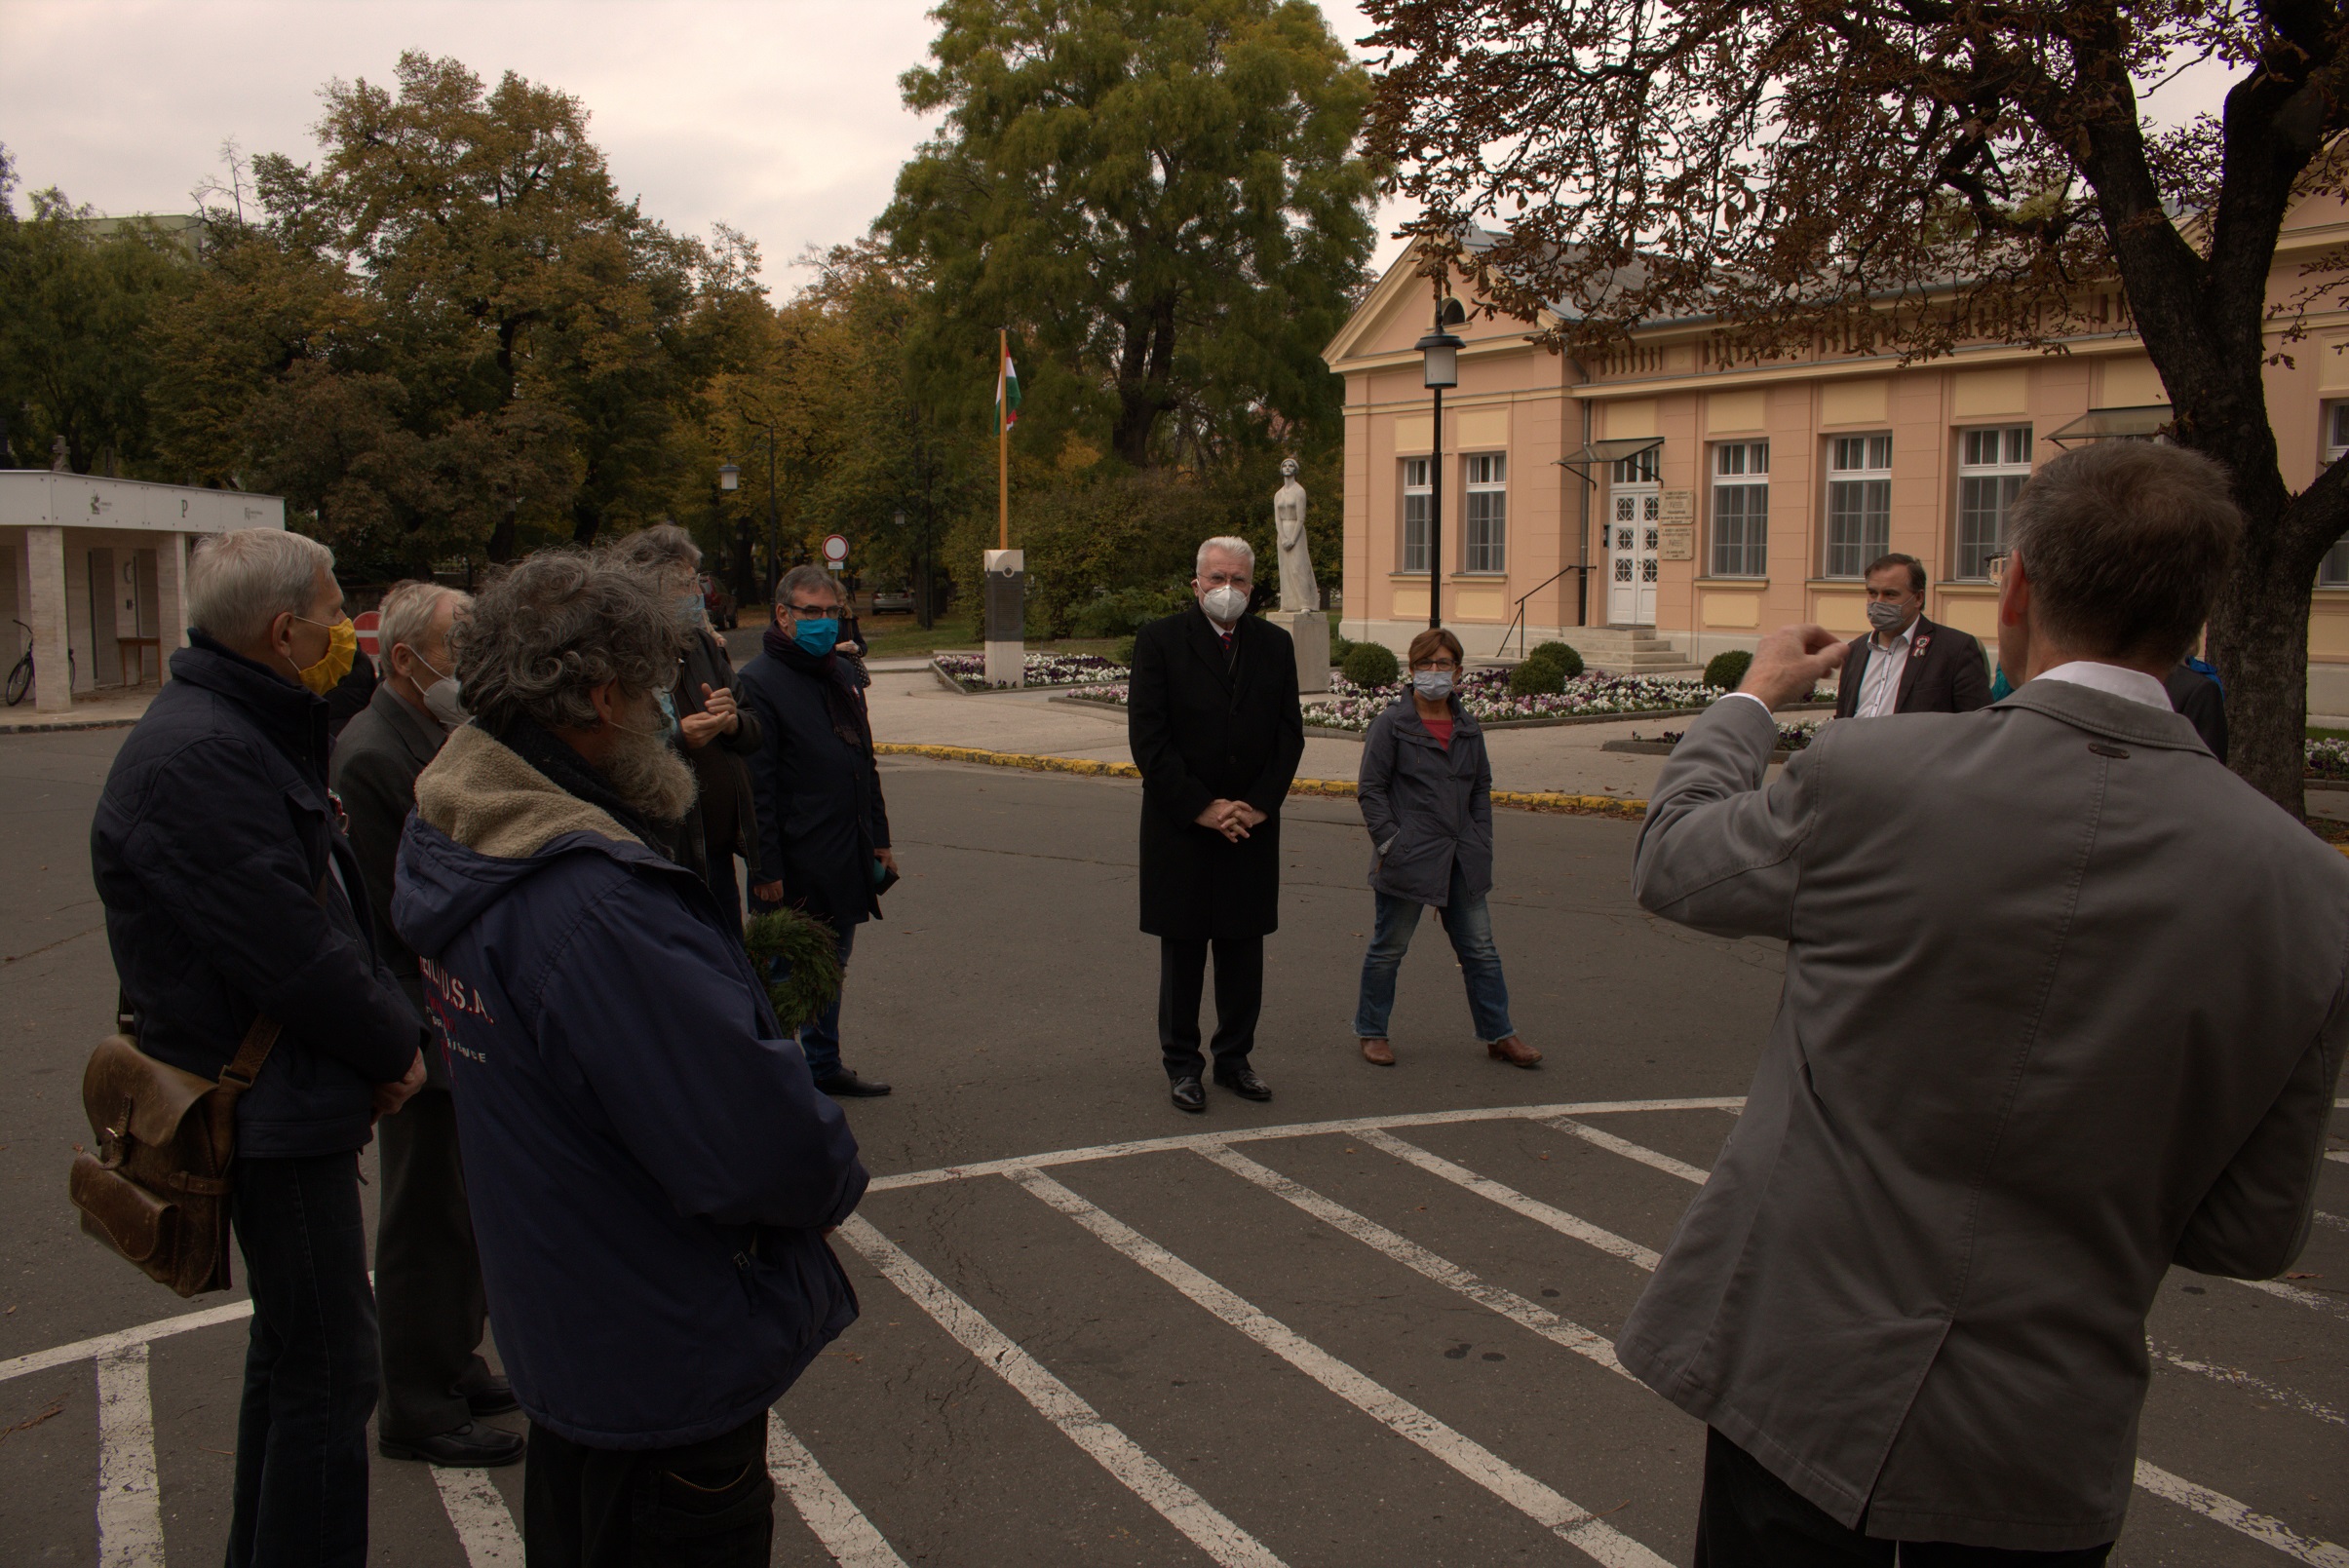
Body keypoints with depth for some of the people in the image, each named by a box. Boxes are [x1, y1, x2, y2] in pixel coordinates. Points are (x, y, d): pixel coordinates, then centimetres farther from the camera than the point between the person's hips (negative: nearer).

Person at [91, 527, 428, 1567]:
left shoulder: (241, 733, 12)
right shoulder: (203, 757, -23)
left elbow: (333, 911, 12)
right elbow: (291, 953, -24)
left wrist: (386, 1030, 3)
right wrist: (394, 1047, -10)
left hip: (287, 1097, 11)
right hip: (274, 1109, -11)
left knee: (294, 1347, 24)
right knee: (329, 1370, -2)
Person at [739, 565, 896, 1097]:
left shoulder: (840, 674, 14)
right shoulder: (758, 682, -11)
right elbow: (756, 787, -16)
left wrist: (879, 839, 17)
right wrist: (766, 869, -18)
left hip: (845, 862, 8)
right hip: (795, 867, -8)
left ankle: (825, 1067, 31)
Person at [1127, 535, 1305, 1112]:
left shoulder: (1274, 644, 7)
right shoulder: (1160, 639, -4)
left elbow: (1290, 733, 6)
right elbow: (1147, 737, -10)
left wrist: (1259, 805, -7)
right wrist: (1201, 807, -14)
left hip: (1253, 824, 3)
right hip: (1181, 826, -3)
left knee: (1244, 948, 9)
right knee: (1182, 951, 5)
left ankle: (1235, 1059, 23)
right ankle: (1181, 1065, 17)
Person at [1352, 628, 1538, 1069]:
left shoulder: (1468, 727, 10)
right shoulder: (1392, 723, -6)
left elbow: (1481, 788, 17)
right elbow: (1371, 789, -6)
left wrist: (1481, 842, 9)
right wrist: (1390, 841, -12)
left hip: (1462, 861, 5)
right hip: (1408, 860, -5)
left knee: (1481, 951, 10)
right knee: (1388, 949, 7)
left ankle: (1498, 1035, 20)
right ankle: (1371, 1032, 21)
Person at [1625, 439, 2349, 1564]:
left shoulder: (1866, 777, -19)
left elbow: (1669, 863, 3)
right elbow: (2252, 1234, -2)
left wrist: (1752, 699, 20)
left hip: (1807, 1376, -2)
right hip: (2047, 1445, 3)